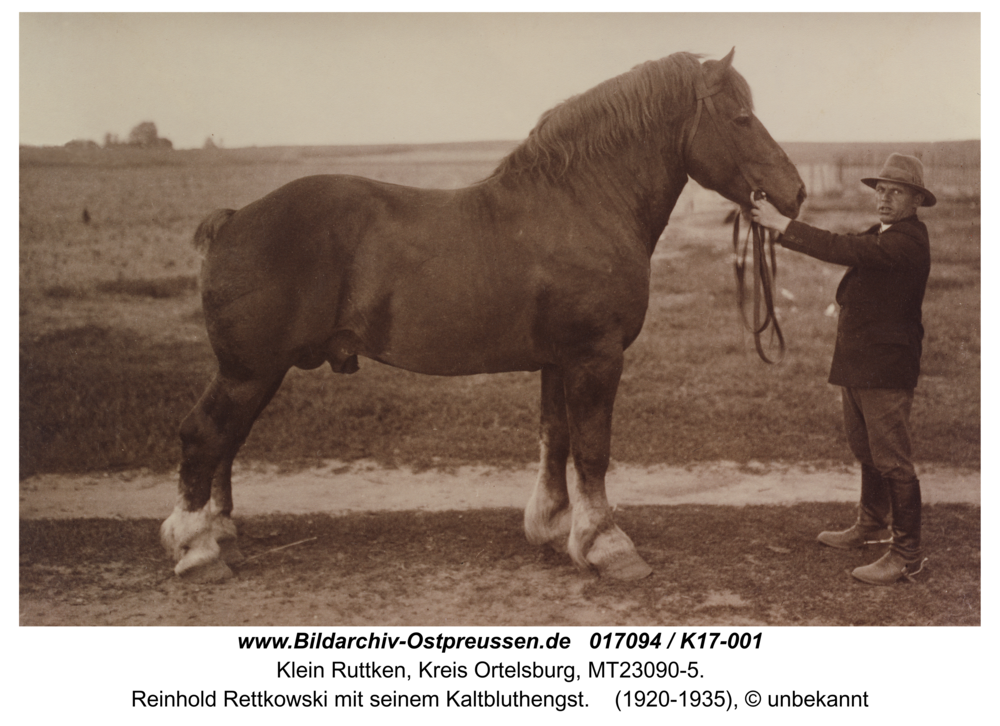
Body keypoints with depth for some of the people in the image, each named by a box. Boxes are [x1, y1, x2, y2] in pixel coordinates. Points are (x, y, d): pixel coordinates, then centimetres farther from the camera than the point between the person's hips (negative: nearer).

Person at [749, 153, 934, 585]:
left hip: (885, 369, -10)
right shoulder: (883, 233, 14)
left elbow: (843, 250, -31)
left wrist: (782, 224, -30)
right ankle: (872, 526, 41)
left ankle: (908, 554, 5)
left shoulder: (906, 241, -22)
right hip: (857, 365, 11)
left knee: (891, 460, -4)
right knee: (866, 453, 23)